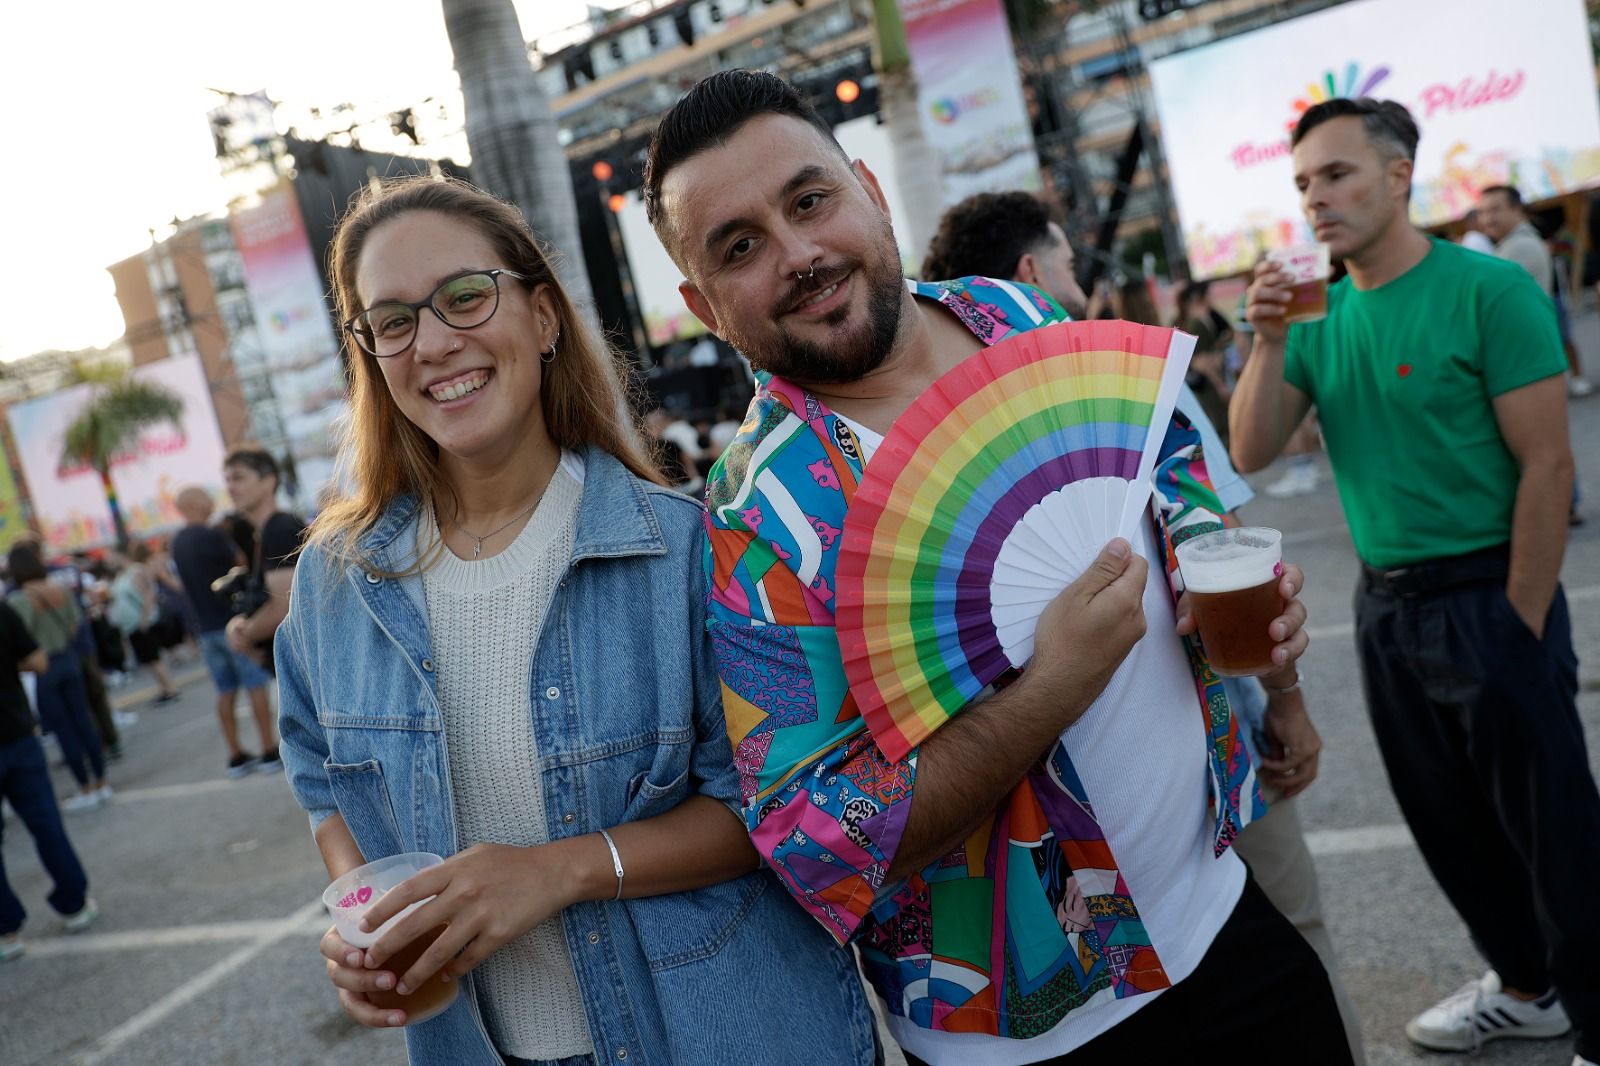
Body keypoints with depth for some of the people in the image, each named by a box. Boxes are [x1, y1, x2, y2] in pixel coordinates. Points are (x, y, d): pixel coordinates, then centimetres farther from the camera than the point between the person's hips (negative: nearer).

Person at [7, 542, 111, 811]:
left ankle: (86, 790, 11)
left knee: (64, 731, 4)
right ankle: (101, 783, 18)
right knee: (83, 722, 12)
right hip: (68, 660, 5)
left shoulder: (18, 600, -18)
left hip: (41, 669, -5)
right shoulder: (61, 591, -2)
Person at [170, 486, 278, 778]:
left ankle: (236, 756, 13)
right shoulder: (212, 536, -15)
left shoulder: (177, 543, 10)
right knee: (256, 686, -1)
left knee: (226, 692, 10)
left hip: (207, 627, 7)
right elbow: (245, 562, -6)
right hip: (232, 621, -7)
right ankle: (270, 751, -1)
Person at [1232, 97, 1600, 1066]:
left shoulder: (1488, 289, -12)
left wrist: (1521, 621, -13)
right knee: (1450, 819, 19)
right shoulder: (1322, 315, 5)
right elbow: (1251, 455, -1)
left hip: (1487, 596, -6)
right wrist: (1270, 342, -14)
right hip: (1385, 603, 6)